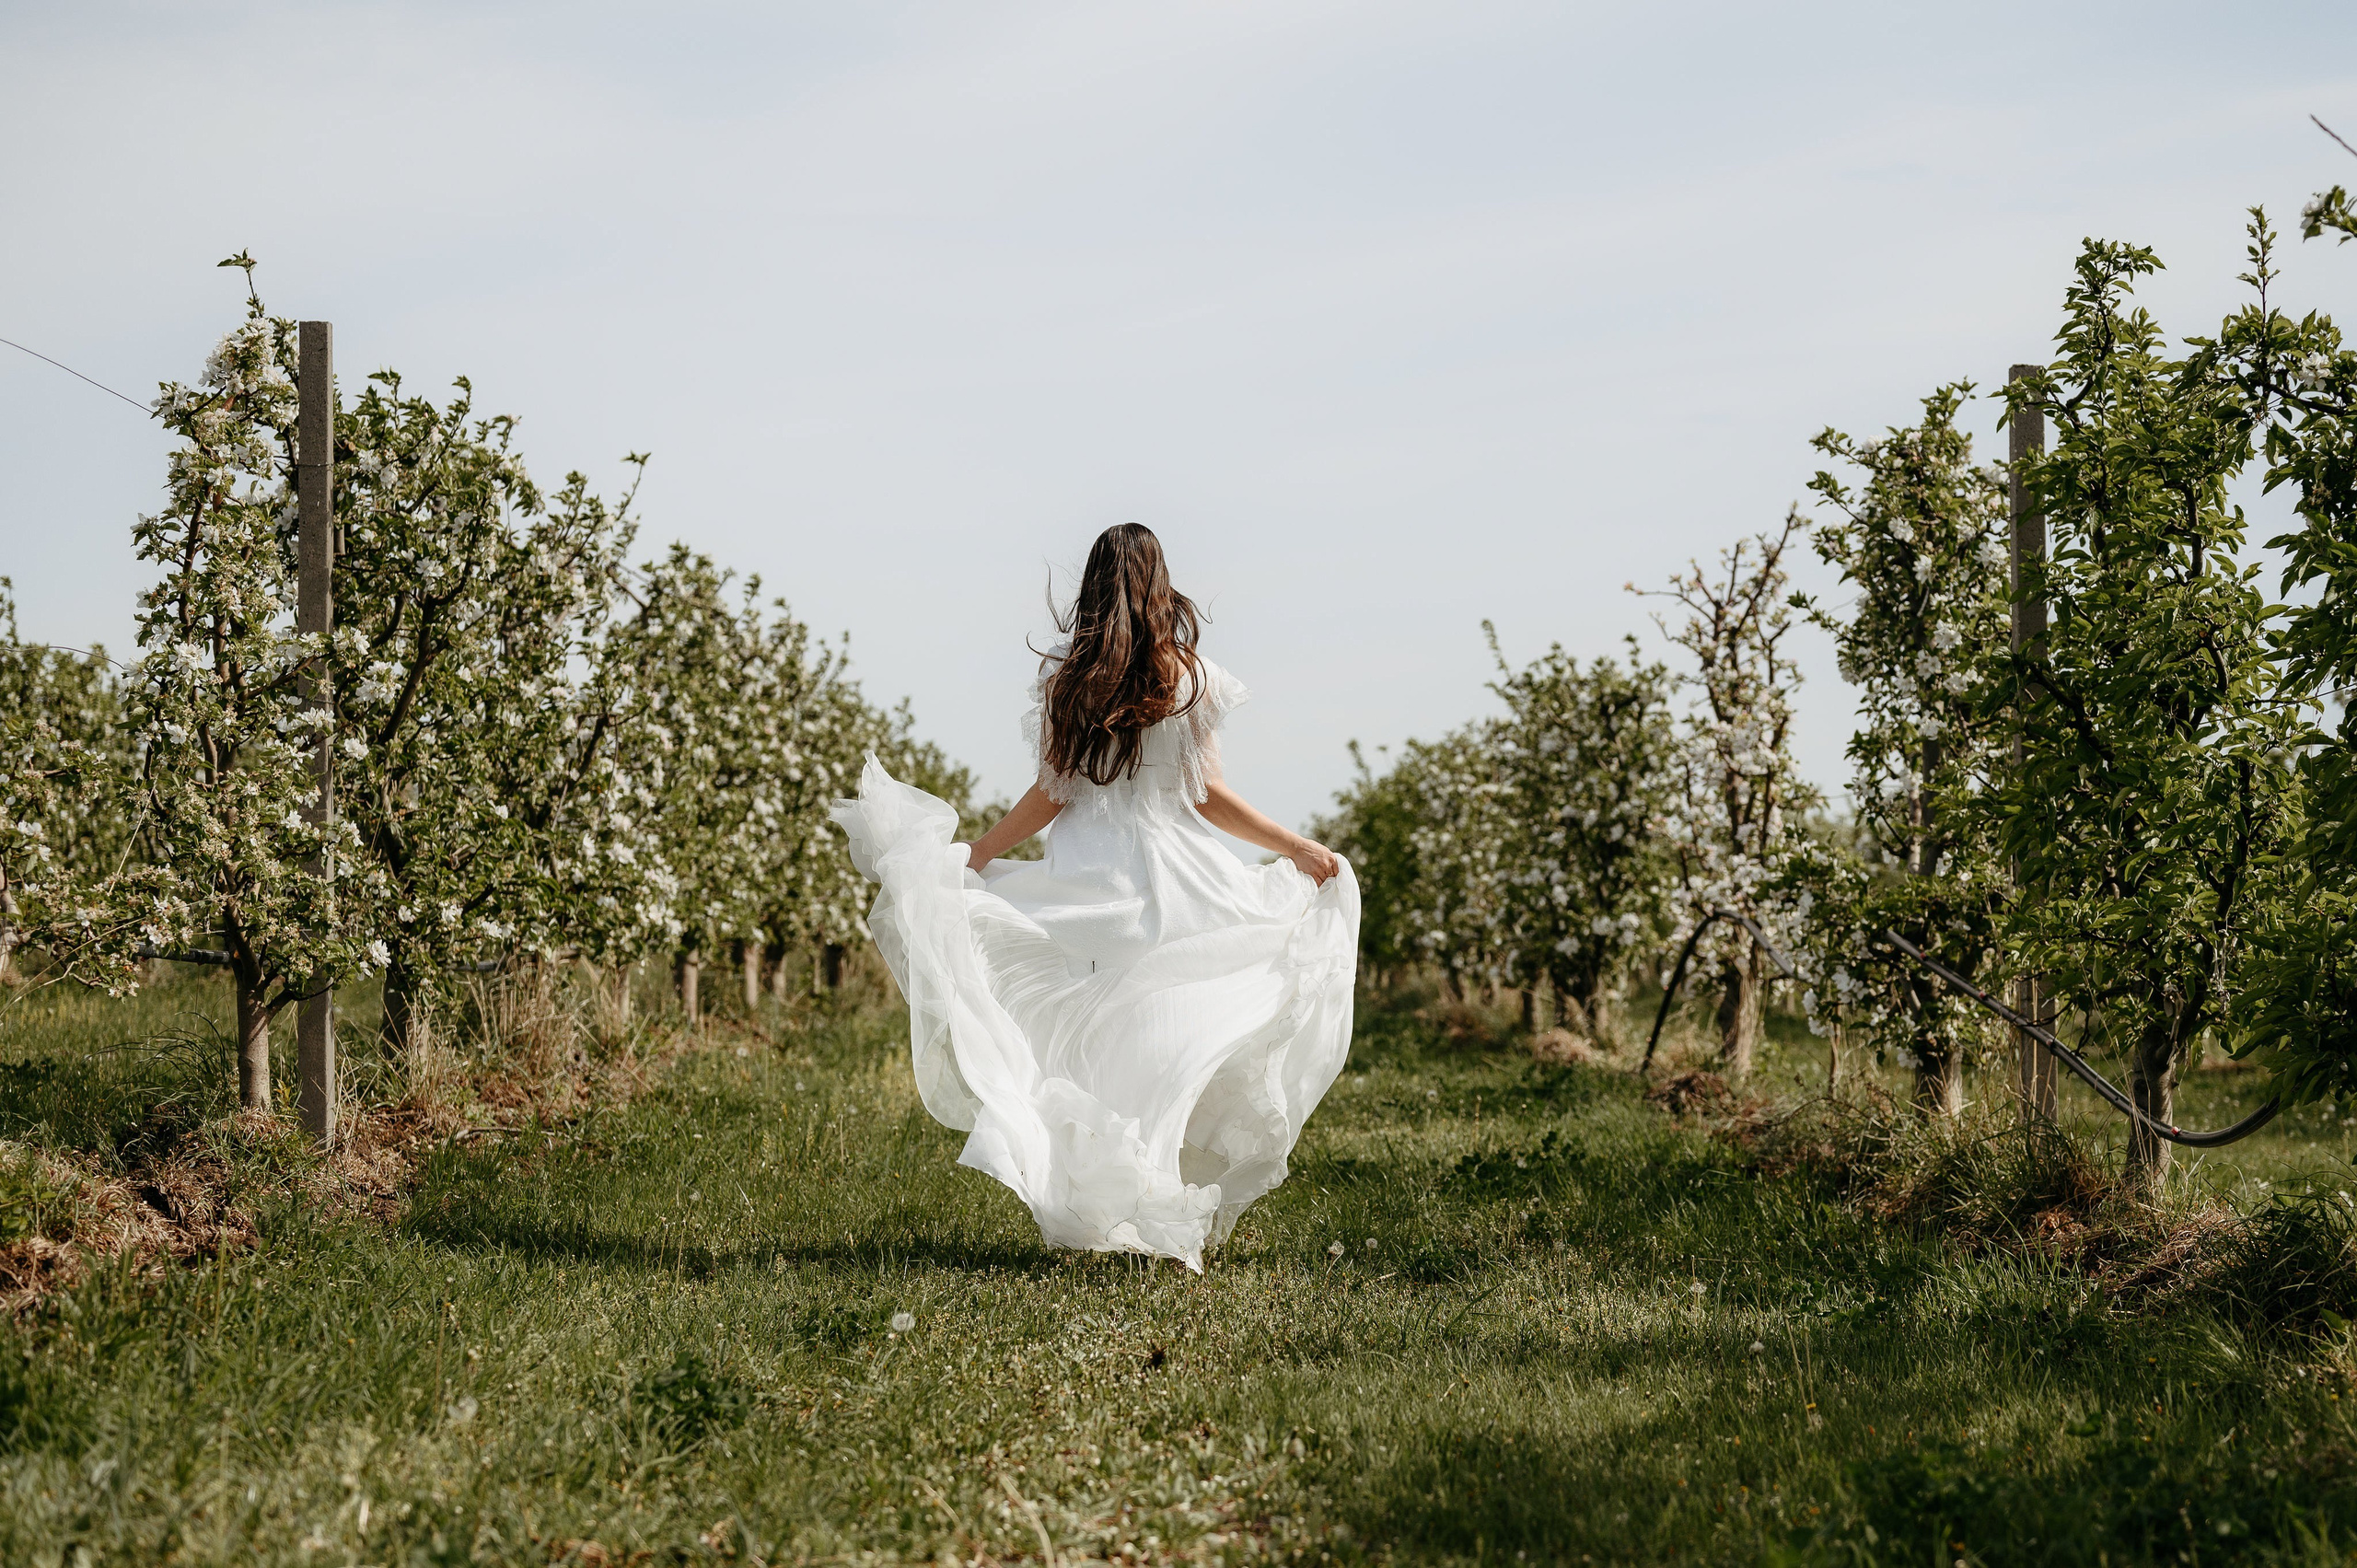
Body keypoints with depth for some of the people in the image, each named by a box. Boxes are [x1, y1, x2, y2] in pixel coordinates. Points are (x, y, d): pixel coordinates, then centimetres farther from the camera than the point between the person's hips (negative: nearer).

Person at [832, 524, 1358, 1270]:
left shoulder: (1064, 676, 1)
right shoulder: (1189, 676, 0)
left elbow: (1053, 794, -1)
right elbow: (1207, 795, -1)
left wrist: (974, 853, 8)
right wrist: (1297, 849, 6)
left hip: (1085, 877, 1)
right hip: (1173, 874, 0)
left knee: (1090, 1044, 6)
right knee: (1168, 1040, 7)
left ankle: (1094, 1214, 2)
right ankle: (1175, 1216, 3)